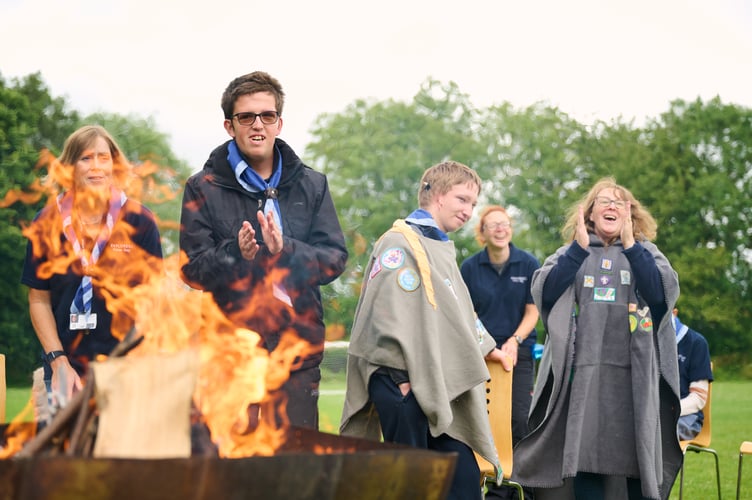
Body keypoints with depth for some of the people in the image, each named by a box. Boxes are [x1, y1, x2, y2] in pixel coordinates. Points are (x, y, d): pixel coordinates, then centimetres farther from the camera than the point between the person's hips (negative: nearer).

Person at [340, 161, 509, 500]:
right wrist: (400, 375, -18)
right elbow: (387, 312, -16)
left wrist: (485, 347, 28)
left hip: (440, 384, 9)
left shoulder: (442, 248, 21)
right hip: (404, 384, -9)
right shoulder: (401, 243, -9)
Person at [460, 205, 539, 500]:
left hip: (518, 351, 0)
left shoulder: (529, 264, 0)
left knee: (519, 420, -6)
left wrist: (515, 340, -11)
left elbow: (532, 311, 2)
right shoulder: (470, 267, 2)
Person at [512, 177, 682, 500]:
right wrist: (579, 248, -9)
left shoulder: (645, 252, 11)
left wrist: (630, 245, -11)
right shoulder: (571, 252, 12)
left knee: (638, 457, 0)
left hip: (634, 372, 0)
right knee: (586, 458, -1)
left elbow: (664, 293, -7)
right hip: (584, 372, 0)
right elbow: (544, 292, -4)